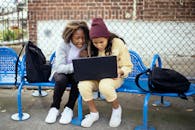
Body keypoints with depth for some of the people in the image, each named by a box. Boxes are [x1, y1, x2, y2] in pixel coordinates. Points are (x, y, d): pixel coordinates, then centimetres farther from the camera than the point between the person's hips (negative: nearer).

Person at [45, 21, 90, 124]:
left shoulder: (86, 46, -12)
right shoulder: (63, 46, -21)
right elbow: (59, 67, -30)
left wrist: (86, 58, -31)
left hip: (76, 74, 2)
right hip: (61, 72, -2)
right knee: (61, 79, -35)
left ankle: (69, 108, -12)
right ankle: (55, 107, -10)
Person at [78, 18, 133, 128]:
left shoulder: (118, 43, -12)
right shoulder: (91, 46, -2)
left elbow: (127, 66, -7)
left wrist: (119, 72, -28)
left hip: (114, 77, -3)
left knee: (104, 85, -37)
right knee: (82, 84, -28)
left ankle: (117, 108, -5)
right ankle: (94, 113, -4)